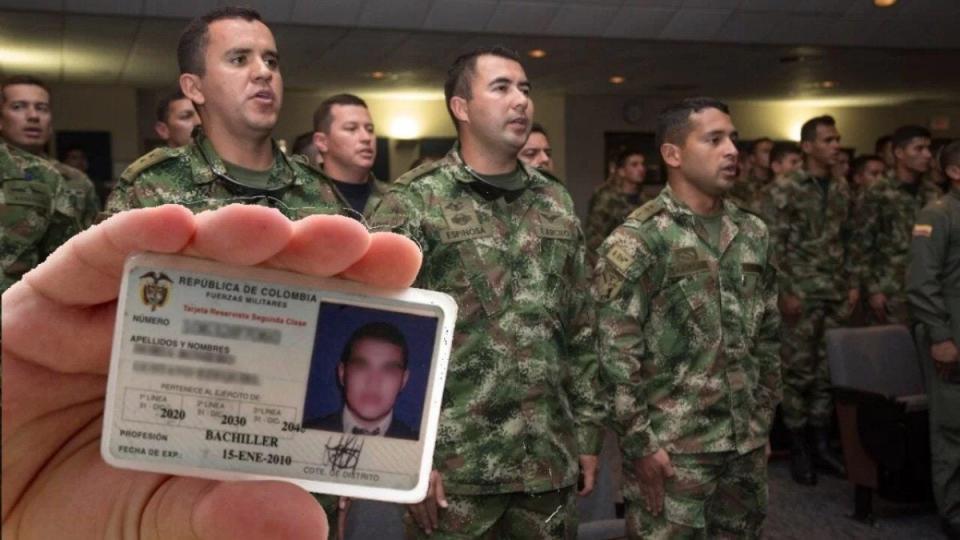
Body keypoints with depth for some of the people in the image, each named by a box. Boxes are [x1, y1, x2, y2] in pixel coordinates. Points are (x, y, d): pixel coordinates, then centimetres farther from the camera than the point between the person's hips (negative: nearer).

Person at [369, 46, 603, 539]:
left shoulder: (557, 203, 10)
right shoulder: (413, 203, -6)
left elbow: (581, 329, 13)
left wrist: (588, 432, 11)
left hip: (551, 458, 5)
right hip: (454, 460, -4)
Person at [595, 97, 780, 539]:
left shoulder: (753, 232, 9)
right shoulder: (636, 240, -11)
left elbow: (767, 336, 16)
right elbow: (615, 353, -14)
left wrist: (764, 420, 14)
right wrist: (639, 443, -15)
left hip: (746, 441, 6)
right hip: (672, 447, -6)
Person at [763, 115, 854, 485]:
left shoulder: (842, 189, 11)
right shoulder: (786, 191, -8)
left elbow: (847, 242, 16)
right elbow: (773, 246, -10)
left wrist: (853, 284, 10)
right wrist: (785, 292, -14)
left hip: (836, 296, 5)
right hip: (802, 294, -5)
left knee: (828, 372, 9)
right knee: (799, 373, 0)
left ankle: (822, 445, 19)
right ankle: (798, 450, 10)